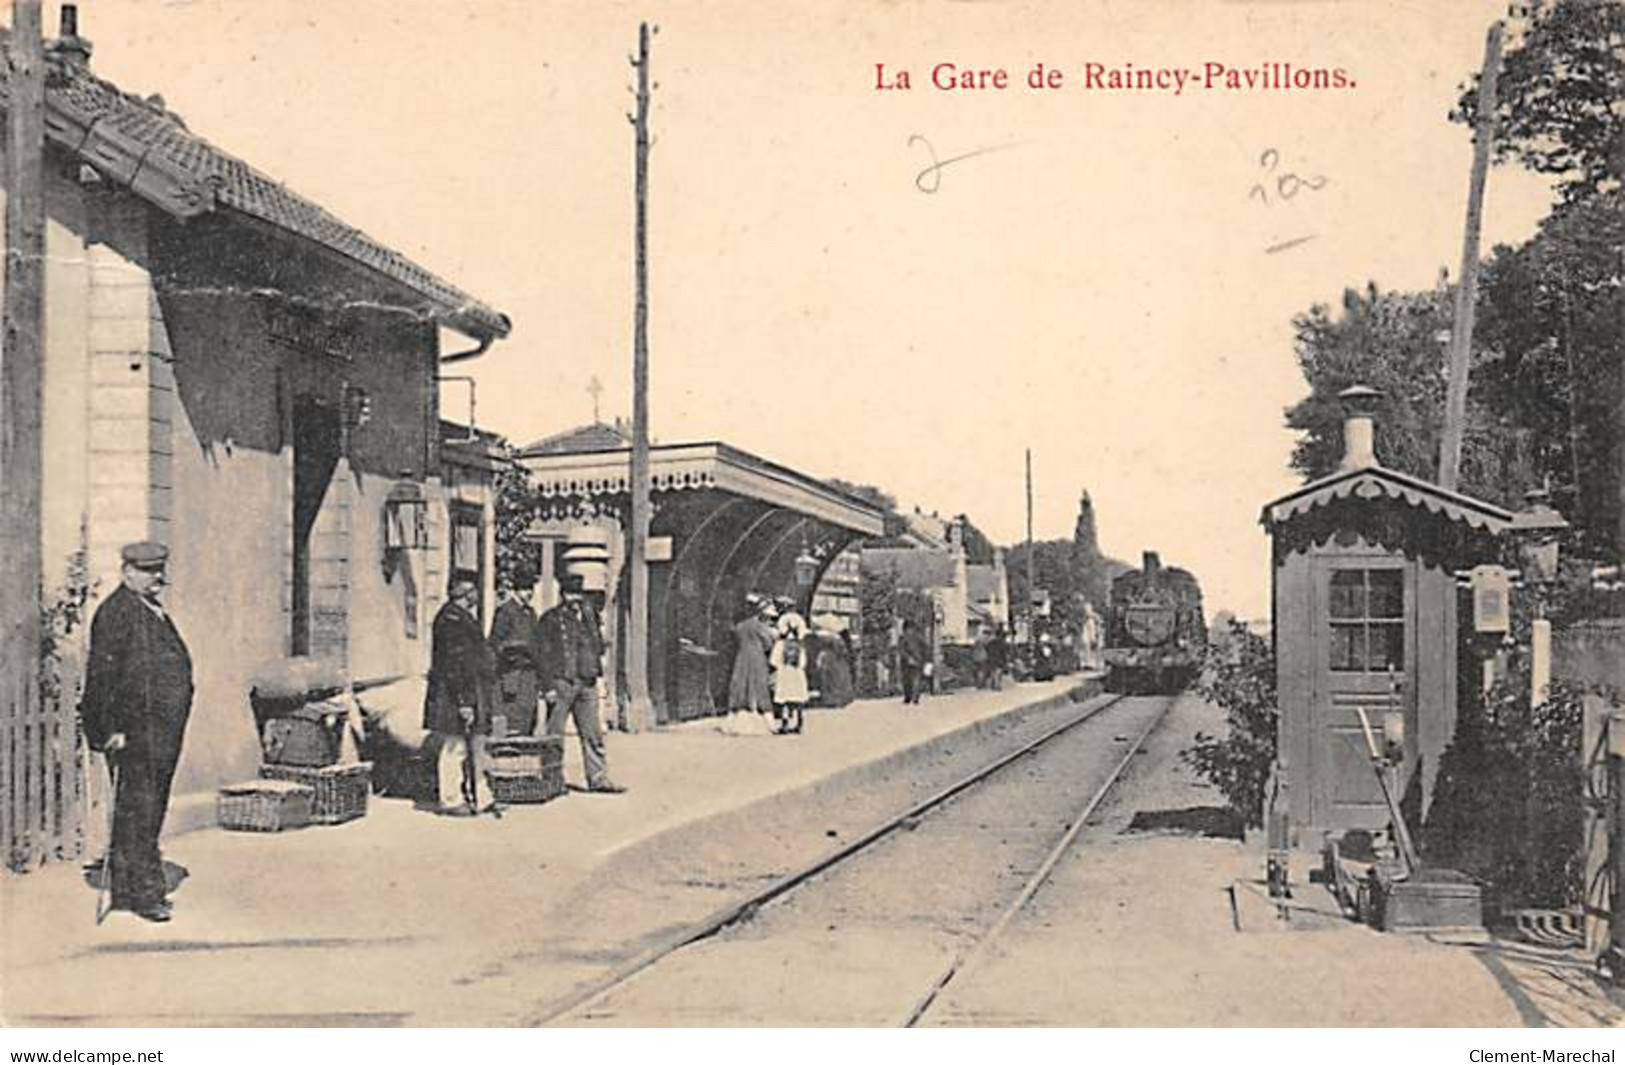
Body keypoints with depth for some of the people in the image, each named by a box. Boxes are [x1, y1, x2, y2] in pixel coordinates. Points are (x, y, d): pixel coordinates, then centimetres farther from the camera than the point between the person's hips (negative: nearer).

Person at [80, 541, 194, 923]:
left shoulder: (156, 613, 18)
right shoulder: (115, 612, -10)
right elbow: (101, 675, -15)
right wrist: (111, 729, -19)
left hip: (162, 733, 9)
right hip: (135, 733, -9)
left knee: (152, 812, 12)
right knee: (137, 812, -6)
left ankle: (127, 888, 21)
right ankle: (142, 893, -2)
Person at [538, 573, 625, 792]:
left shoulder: (589, 616, 16)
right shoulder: (552, 619, -1)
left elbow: (598, 648, 24)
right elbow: (545, 655, -5)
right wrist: (549, 686, -11)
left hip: (587, 683, 5)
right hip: (562, 682, -5)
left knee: (593, 733, 4)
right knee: (554, 734, -1)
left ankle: (598, 778, 7)